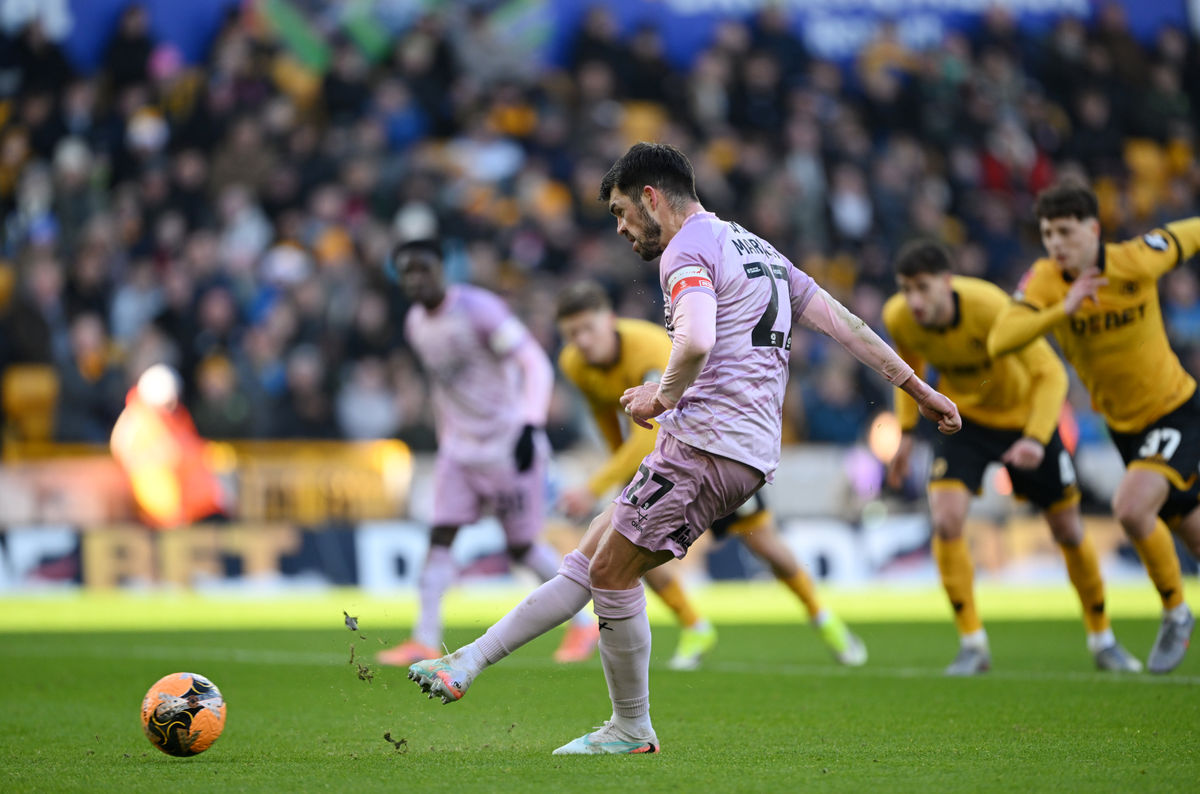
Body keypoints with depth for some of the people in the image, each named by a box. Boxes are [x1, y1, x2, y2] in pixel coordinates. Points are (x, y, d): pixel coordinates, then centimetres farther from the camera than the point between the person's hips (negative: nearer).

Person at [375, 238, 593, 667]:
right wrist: (445, 438, 20)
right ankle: (425, 640, -8)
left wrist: (529, 426, -33)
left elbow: (536, 365, -23)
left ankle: (584, 620, 19)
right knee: (441, 535, -7)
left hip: (510, 445, -6)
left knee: (521, 547, 0)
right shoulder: (416, 325, 5)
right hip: (460, 449, 6)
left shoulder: (478, 310, -19)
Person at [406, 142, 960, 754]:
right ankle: (468, 663, 9)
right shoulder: (759, 251, 22)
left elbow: (696, 342, -27)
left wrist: (661, 396, -8)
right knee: (588, 560, 8)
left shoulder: (687, 249, -7)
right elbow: (844, 323, 20)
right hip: (749, 451, 10)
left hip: (705, 440, -10)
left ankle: (632, 730, 9)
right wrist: (916, 387, 23)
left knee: (612, 572, -1)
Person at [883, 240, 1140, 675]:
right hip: (964, 416, 2)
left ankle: (1103, 640, 28)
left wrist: (1036, 439, -44)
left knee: (1068, 530, 6)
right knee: (946, 519, -21)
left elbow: (1051, 373, -32)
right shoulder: (898, 317, -22)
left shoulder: (990, 307, -36)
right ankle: (972, 644, -8)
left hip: (1024, 414, -2)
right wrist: (907, 430, -1)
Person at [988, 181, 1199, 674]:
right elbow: (999, 342, -29)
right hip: (1122, 424, 4)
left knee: (1131, 508, -25)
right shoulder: (1044, 281, -14)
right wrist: (1063, 309, -40)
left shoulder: (1135, 261, -20)